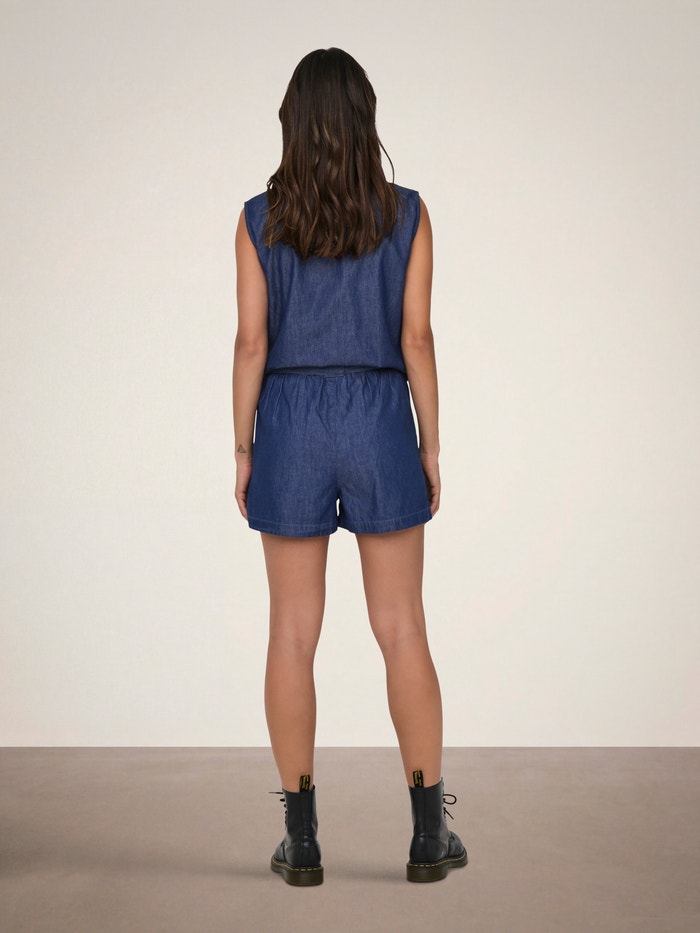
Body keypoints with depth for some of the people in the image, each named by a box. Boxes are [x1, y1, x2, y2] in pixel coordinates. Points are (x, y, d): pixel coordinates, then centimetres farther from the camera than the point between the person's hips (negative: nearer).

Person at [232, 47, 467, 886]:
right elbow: (416, 340, -3)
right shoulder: (407, 213, -1)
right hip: (378, 423, 0)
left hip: (291, 425, 0)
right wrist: (431, 447, 4)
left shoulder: (259, 219, -1)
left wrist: (242, 452, 5)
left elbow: (251, 343, -2)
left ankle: (302, 841, 8)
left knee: (293, 635, 5)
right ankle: (428, 834, 9)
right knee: (402, 632, 6)